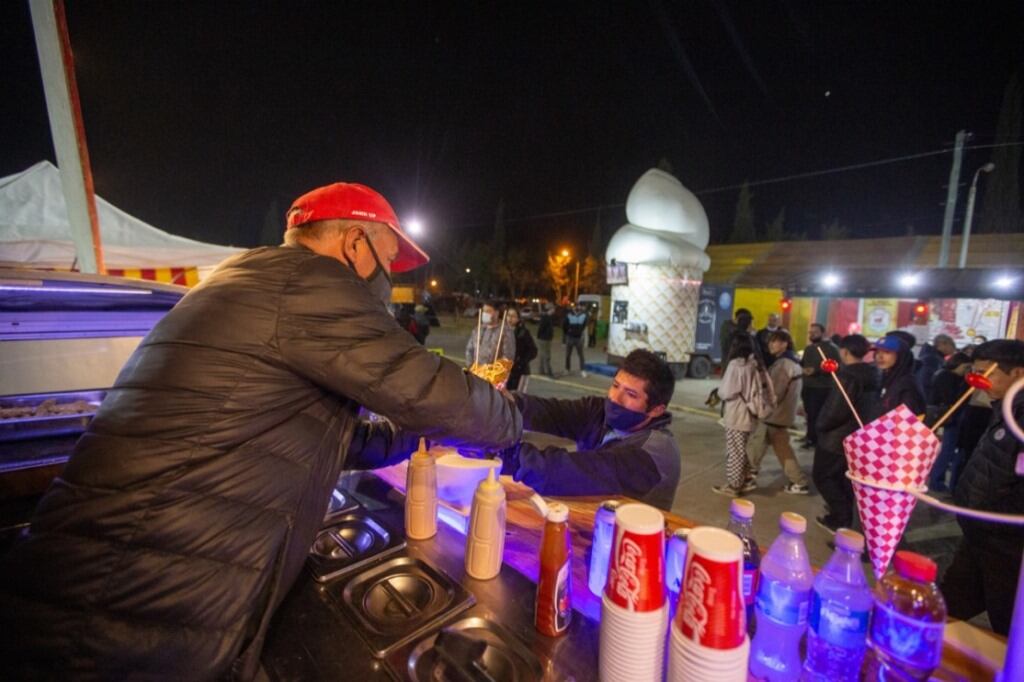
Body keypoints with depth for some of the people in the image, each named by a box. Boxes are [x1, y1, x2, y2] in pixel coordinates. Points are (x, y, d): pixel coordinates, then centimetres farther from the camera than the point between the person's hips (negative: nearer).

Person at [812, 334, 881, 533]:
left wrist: (821, 424, -9)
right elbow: (870, 407, 14)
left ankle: (841, 519, 4)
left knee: (822, 475, 5)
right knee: (844, 477, 20)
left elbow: (835, 409, -25)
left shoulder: (849, 376, -23)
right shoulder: (874, 376, 6)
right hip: (858, 436, 9)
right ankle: (842, 515, 31)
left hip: (837, 437, -9)